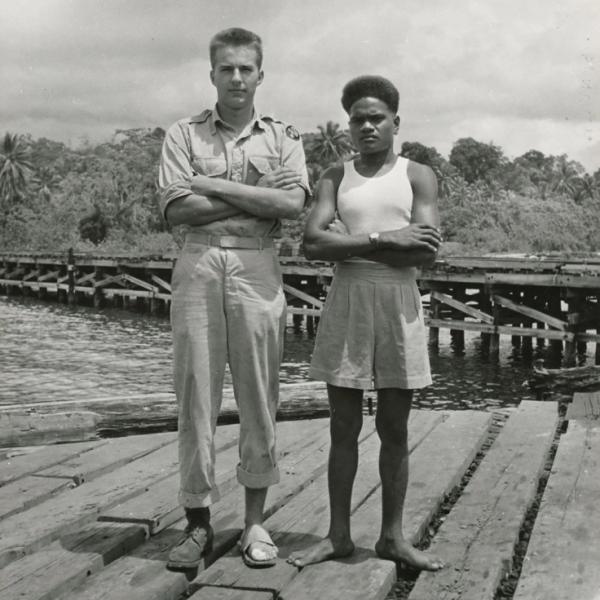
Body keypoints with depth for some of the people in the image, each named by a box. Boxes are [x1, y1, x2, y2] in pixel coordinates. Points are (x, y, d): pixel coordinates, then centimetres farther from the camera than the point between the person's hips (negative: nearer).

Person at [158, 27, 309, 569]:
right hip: (198, 266, 0)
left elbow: (292, 203, -6)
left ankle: (255, 520, 15)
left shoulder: (282, 137, 11)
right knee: (196, 396, 1)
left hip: (258, 270, 0)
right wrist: (256, 199, -7)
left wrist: (215, 184, -7)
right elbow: (176, 208, -5)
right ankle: (198, 521, 12)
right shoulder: (184, 135, 10)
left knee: (259, 398, 3)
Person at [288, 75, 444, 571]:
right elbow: (313, 244, -9)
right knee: (344, 428, 6)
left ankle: (392, 535, 20)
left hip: (400, 306, 0)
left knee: (394, 429, 8)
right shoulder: (334, 178, 7)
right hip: (346, 305, 1)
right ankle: (338, 534, 18)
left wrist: (349, 242, -11)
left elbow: (427, 251, -11)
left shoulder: (418, 176, 3)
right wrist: (381, 239, -16)